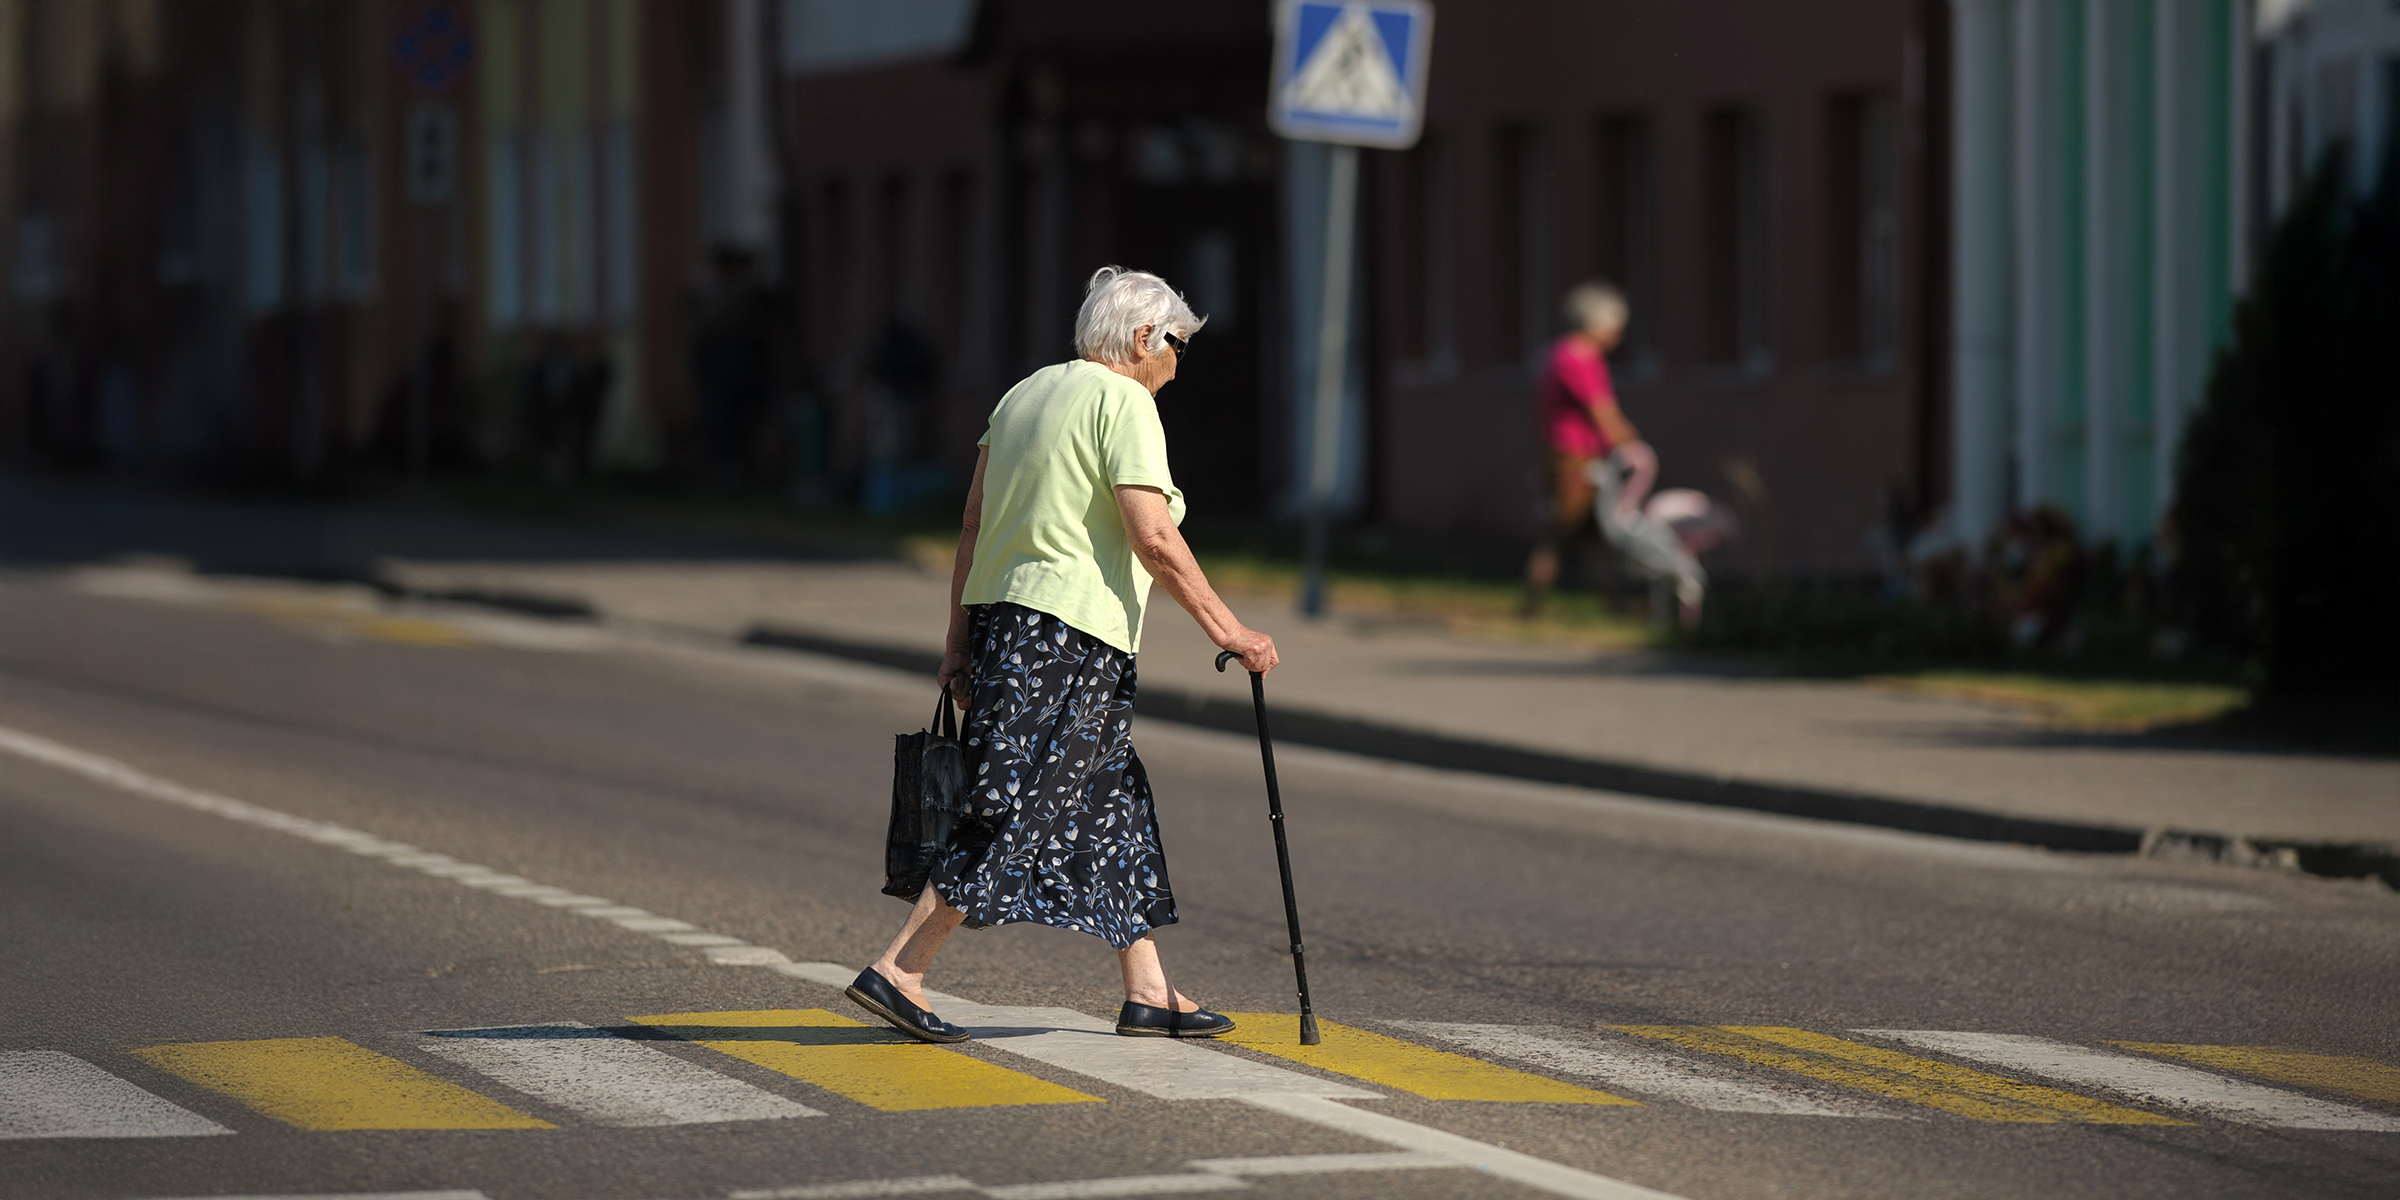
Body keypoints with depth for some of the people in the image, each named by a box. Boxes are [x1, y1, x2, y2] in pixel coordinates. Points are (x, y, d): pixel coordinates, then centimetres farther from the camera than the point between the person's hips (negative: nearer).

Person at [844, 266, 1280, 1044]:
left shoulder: (1028, 393, 16)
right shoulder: (1124, 403, -9)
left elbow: (973, 527, 14)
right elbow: (1155, 540, -16)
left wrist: (959, 642, 15)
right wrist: (1223, 628, -10)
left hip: (1001, 616, 10)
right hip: (1074, 631, -10)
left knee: (1114, 803, 14)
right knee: (1018, 811, -9)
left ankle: (1147, 992, 15)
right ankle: (899, 972, -13)